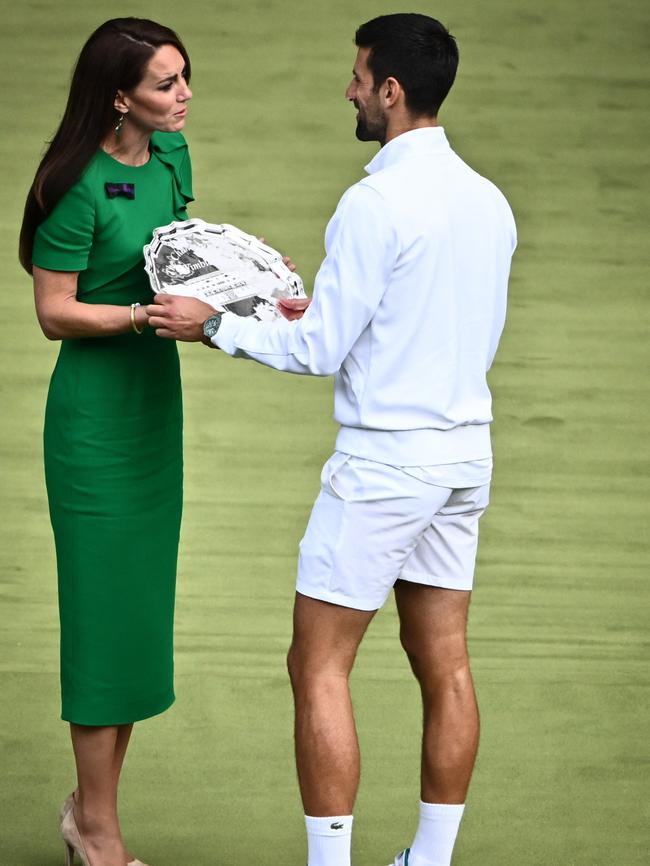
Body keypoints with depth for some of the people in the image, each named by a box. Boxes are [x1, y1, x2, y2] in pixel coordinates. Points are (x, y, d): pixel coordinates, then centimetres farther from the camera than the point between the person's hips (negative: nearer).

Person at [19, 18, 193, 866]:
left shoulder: (173, 156, 5)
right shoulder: (80, 187, -18)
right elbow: (55, 313, -15)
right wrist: (147, 314, -25)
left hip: (157, 394, 8)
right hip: (98, 407, -8)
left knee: (144, 601, 11)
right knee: (105, 604, -2)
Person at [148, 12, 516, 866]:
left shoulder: (376, 202, -16)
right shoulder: (489, 201, 7)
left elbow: (321, 352, -15)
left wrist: (215, 325, -3)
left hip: (386, 457, -8)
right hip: (465, 448, 8)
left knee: (319, 667, 0)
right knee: (444, 664, 11)